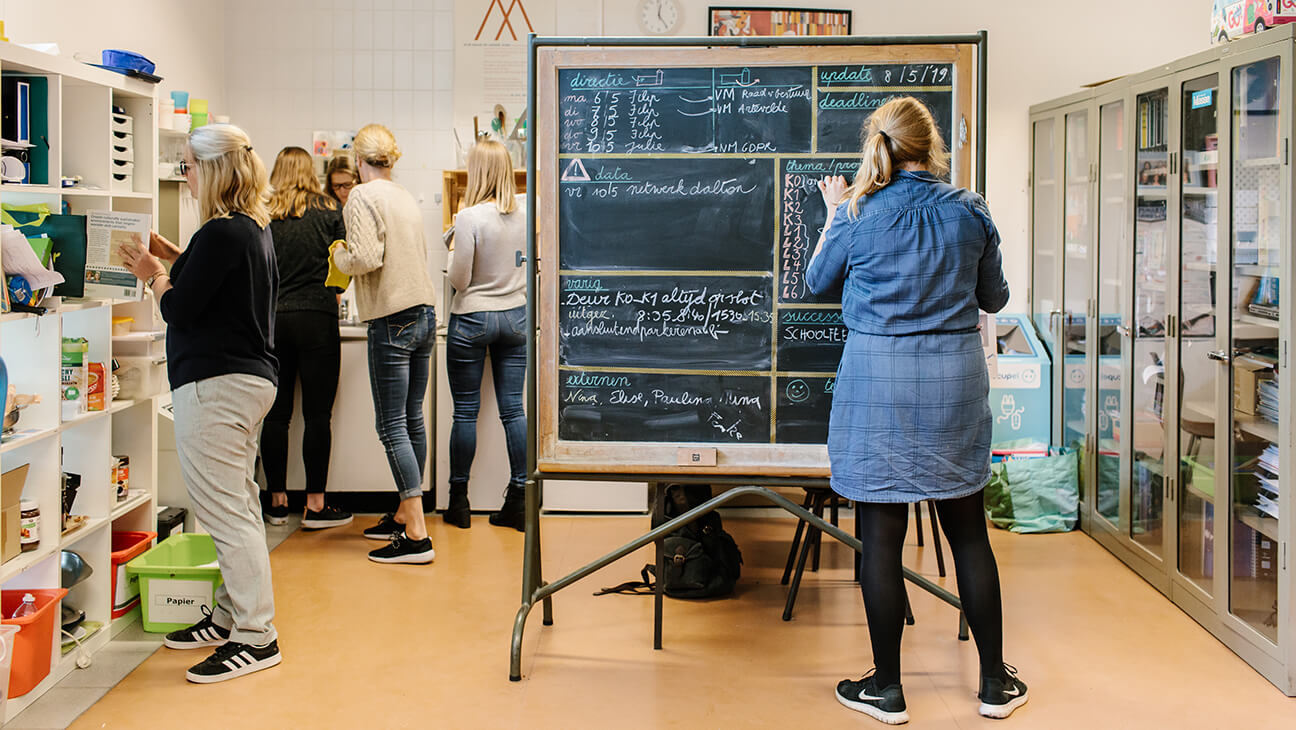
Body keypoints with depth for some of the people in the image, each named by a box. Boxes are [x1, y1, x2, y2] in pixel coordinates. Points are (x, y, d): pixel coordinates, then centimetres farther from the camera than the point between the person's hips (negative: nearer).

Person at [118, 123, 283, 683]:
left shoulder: (221, 233, -19)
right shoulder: (254, 227, 12)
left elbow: (179, 308, -17)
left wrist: (154, 275, 1)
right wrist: (170, 257, 16)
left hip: (215, 384, -11)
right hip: (251, 377, 11)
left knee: (224, 510, -7)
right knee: (238, 503, 17)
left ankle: (255, 638, -3)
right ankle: (231, 617, 29)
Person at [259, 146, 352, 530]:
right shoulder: (328, 210, 1)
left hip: (272, 318, 2)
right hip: (317, 317, -2)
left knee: (276, 413, 7)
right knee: (318, 413, 0)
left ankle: (277, 501, 14)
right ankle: (315, 505, 1)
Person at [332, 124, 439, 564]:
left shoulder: (362, 197, -9)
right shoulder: (406, 198, 13)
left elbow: (366, 257, -20)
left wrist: (339, 254, 1)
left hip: (392, 322, -8)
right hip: (424, 313, 8)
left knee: (392, 426, -6)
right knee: (413, 419, 14)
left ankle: (417, 536, -8)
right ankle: (405, 515, 25)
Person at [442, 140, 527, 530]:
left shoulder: (469, 218, -17)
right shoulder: (526, 210, -3)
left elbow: (459, 280, -12)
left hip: (472, 320, -4)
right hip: (516, 316, 4)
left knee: (465, 412, 5)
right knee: (514, 410, 6)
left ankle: (458, 500, 14)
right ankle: (519, 499, 7)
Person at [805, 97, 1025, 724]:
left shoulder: (861, 213, -7)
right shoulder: (969, 211, -1)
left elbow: (818, 282, 10)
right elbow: (994, 297, 11)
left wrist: (834, 215, 23)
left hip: (879, 380, -2)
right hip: (955, 376, 3)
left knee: (881, 535, 5)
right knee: (968, 531, 12)